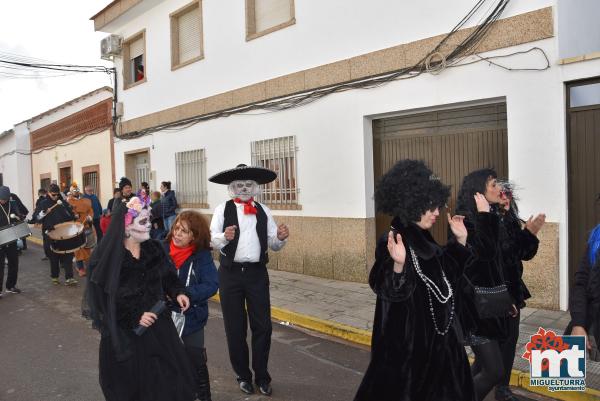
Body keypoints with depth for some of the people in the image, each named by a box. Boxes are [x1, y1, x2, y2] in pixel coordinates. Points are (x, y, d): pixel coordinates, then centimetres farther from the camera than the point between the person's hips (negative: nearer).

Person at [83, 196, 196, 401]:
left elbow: (167, 276, 10)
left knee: (170, 376, 7)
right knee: (131, 384, 9)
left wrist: (177, 292, -8)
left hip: (158, 324, 4)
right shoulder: (106, 257, -16)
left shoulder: (154, 249, -1)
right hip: (124, 333, -4)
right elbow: (104, 299, -15)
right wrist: (134, 317, -18)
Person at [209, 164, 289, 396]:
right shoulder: (223, 209, -1)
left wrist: (281, 237, -15)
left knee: (263, 326, 5)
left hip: (257, 273, 2)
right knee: (235, 328, 10)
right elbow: (211, 240, -8)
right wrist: (224, 237, -29)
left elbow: (274, 244, 6)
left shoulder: (263, 211, 6)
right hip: (231, 274, -1)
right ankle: (243, 376, 29)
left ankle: (262, 377, 23)